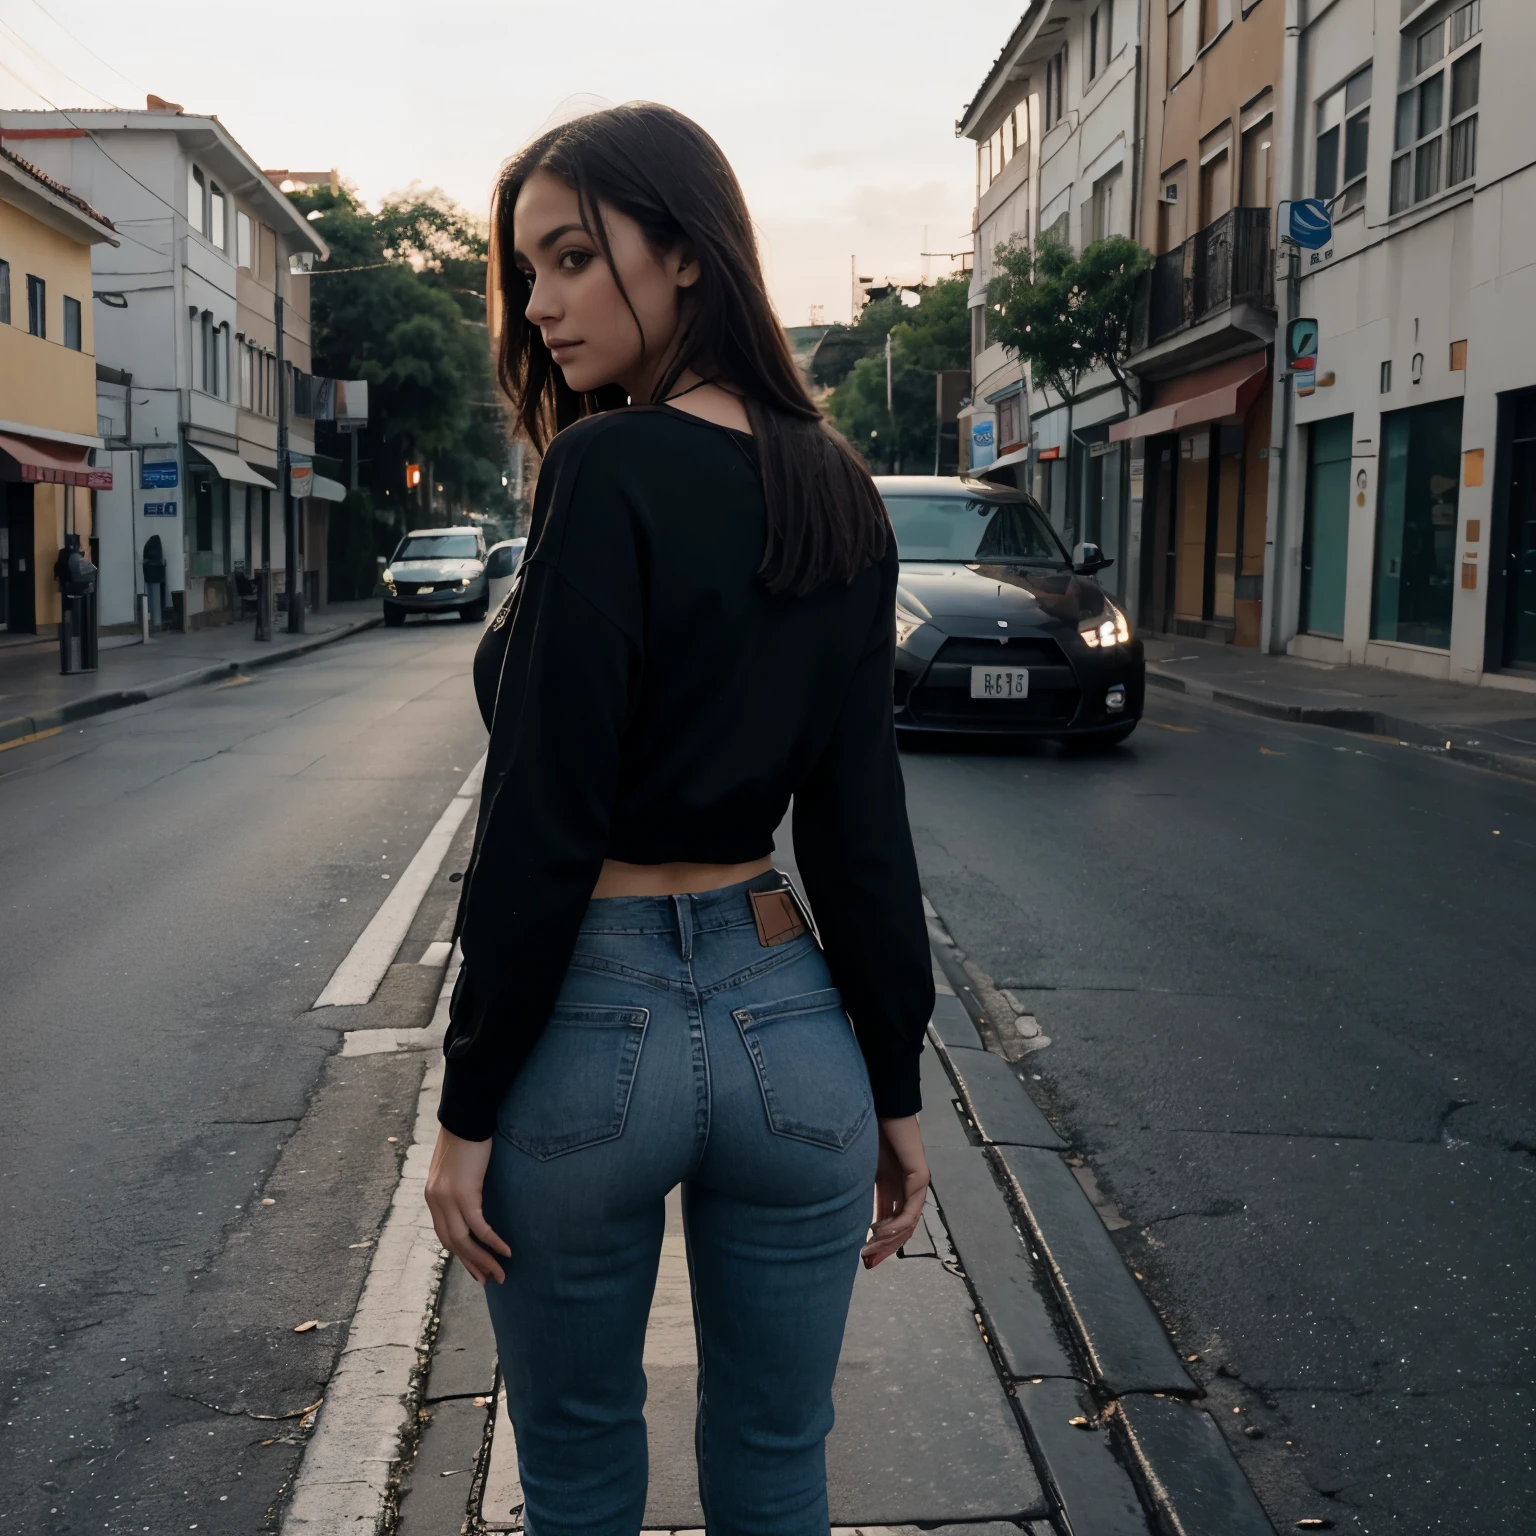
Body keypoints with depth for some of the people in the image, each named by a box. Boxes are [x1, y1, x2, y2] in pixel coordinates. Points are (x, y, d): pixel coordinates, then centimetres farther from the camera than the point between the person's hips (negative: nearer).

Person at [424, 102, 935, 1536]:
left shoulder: (611, 470, -14)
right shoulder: (840, 495, 5)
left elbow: (540, 825, -16)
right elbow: (862, 823, 5)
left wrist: (469, 1107, -8)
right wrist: (895, 1084, 11)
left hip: (594, 1023, -5)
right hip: (787, 1019, 6)